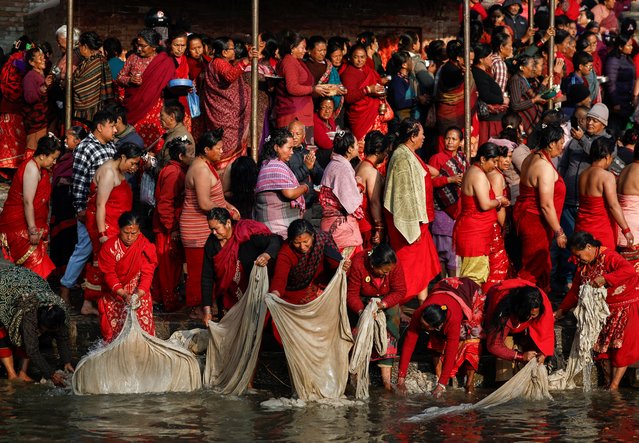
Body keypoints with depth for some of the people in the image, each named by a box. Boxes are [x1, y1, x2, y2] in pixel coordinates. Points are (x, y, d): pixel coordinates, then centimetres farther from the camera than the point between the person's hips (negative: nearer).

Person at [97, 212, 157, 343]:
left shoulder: (146, 247, -8)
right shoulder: (109, 247, -9)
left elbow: (147, 274, -13)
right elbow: (109, 274, -12)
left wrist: (138, 295, -31)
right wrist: (123, 294, -28)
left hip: (138, 291, 0)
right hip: (115, 291, 0)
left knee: (142, 316, -19)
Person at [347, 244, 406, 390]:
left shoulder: (395, 265, -23)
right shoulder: (358, 264, -29)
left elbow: (400, 291, -19)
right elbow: (351, 294, -23)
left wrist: (383, 304, -37)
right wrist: (361, 310, -41)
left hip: (387, 301, 1)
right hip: (363, 301, -1)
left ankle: (386, 376, -26)